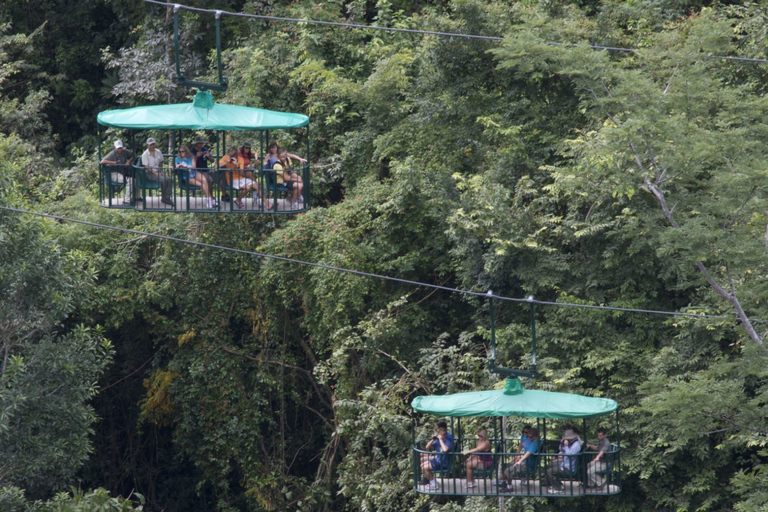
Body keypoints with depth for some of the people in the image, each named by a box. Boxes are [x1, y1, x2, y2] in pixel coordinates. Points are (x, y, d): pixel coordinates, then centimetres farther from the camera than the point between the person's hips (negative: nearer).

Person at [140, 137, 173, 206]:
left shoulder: (158, 152, 10)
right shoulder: (145, 154, -8)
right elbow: (146, 167, -13)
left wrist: (160, 171, 4)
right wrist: (155, 173, -21)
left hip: (158, 171, 6)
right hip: (149, 173, -6)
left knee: (168, 179, -23)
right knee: (163, 180, -29)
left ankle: (167, 198, -20)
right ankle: (164, 198, -14)